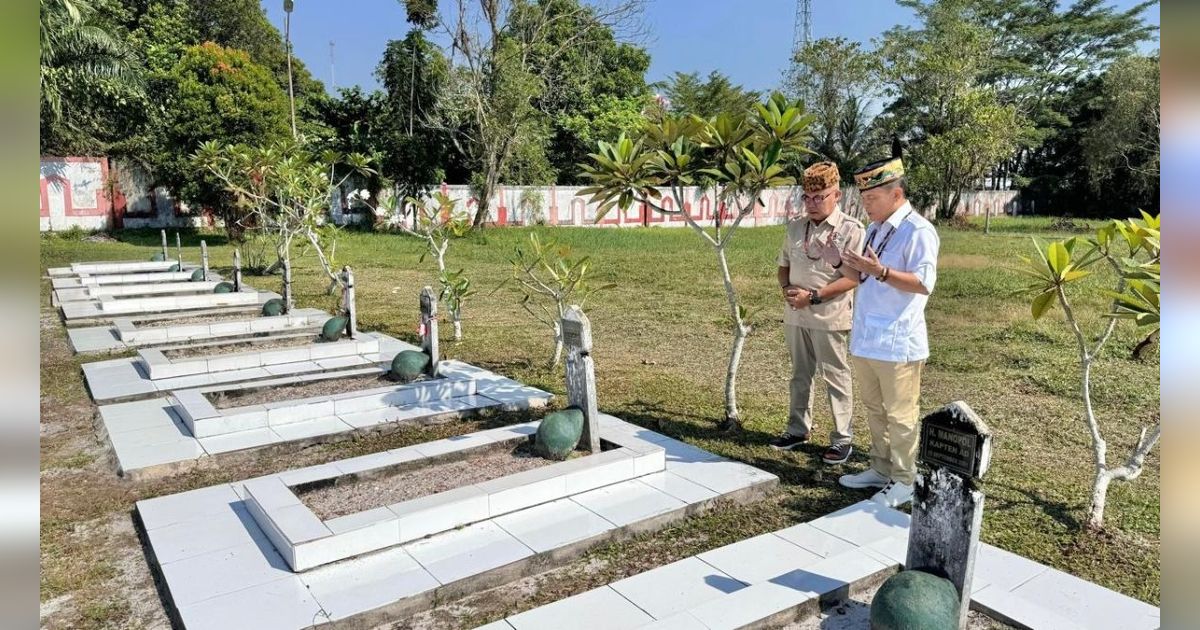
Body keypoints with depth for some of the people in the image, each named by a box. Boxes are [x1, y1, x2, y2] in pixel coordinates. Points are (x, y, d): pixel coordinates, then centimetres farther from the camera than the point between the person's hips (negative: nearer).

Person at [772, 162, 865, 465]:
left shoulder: (851, 230, -10)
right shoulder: (795, 227, 9)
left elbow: (851, 278, -15)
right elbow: (784, 265, 17)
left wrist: (813, 296, -20)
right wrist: (786, 287, -5)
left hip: (829, 318, -6)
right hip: (795, 315, 6)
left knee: (836, 378, 4)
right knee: (800, 375, 17)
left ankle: (841, 439, 14)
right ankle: (798, 429, 30)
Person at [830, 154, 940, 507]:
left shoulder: (918, 231, -14)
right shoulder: (875, 229, 14)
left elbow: (924, 284, -21)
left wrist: (880, 271, -30)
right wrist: (847, 263, 4)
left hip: (897, 343, -9)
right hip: (865, 339, 9)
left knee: (900, 417, 4)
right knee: (874, 410, 19)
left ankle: (903, 482, 17)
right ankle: (881, 469, 33)